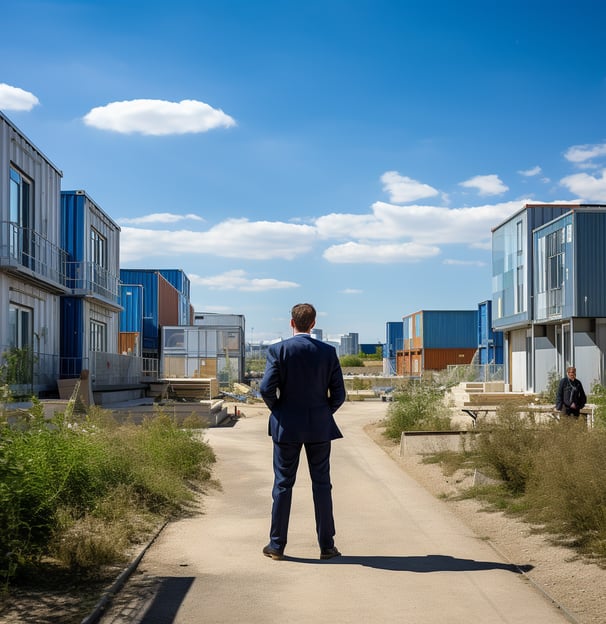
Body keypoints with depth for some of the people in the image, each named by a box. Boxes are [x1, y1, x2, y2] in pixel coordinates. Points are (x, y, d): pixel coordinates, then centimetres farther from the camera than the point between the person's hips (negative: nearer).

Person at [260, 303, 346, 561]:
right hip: (319, 426, 1)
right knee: (322, 484, 9)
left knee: (283, 484, 7)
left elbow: (266, 388, -14)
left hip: (287, 426, -1)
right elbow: (338, 394, -3)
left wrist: (277, 411, 4)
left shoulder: (278, 350, -7)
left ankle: (277, 545, 12)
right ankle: (326, 545, 13)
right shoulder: (328, 351, -2)